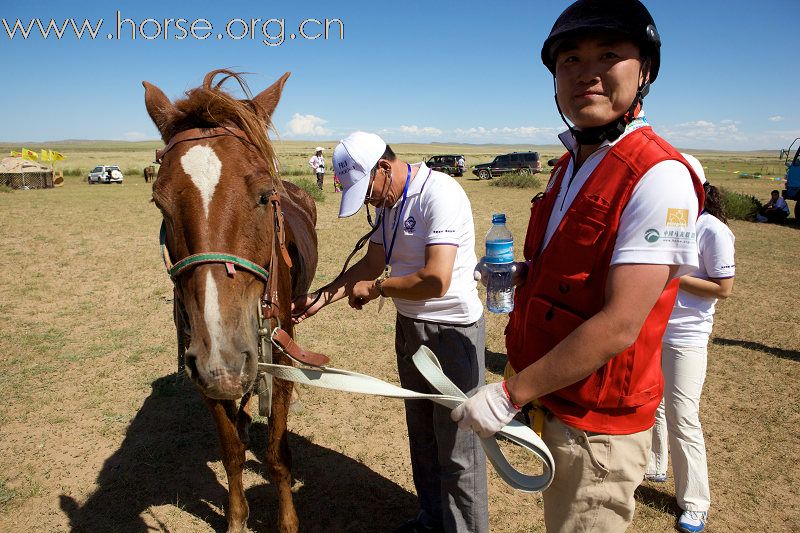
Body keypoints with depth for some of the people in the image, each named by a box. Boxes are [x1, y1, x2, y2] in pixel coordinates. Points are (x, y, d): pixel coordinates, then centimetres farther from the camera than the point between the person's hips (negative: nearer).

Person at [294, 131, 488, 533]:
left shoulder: (440, 194, -22)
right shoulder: (389, 202, 6)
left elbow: (435, 281, -31)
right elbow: (372, 263, 12)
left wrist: (376, 288, -16)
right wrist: (321, 300, 4)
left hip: (451, 332, -9)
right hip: (409, 326, 9)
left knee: (457, 449, 5)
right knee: (420, 432, 22)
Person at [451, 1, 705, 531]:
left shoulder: (659, 176, -21)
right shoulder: (569, 167, 7)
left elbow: (619, 325, -27)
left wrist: (511, 393, -23)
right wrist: (523, 274, 4)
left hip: (597, 425, -8)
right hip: (551, 405, 8)